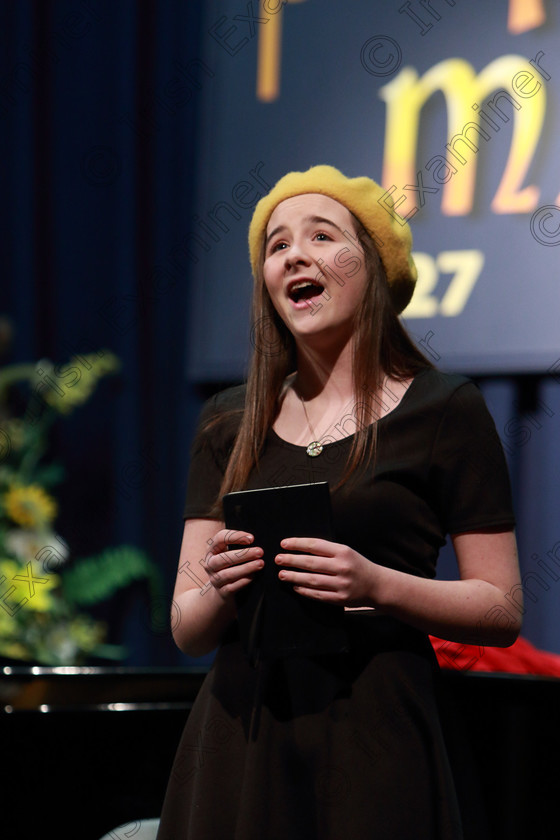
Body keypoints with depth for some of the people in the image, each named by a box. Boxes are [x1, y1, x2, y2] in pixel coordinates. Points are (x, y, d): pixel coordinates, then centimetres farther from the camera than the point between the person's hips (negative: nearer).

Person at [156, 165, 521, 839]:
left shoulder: (444, 411, 0)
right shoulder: (229, 423, 12)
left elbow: (502, 610, -1)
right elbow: (186, 630, 10)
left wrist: (378, 586, -17)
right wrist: (221, 591, -12)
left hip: (375, 737, -3)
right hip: (240, 742, 3)